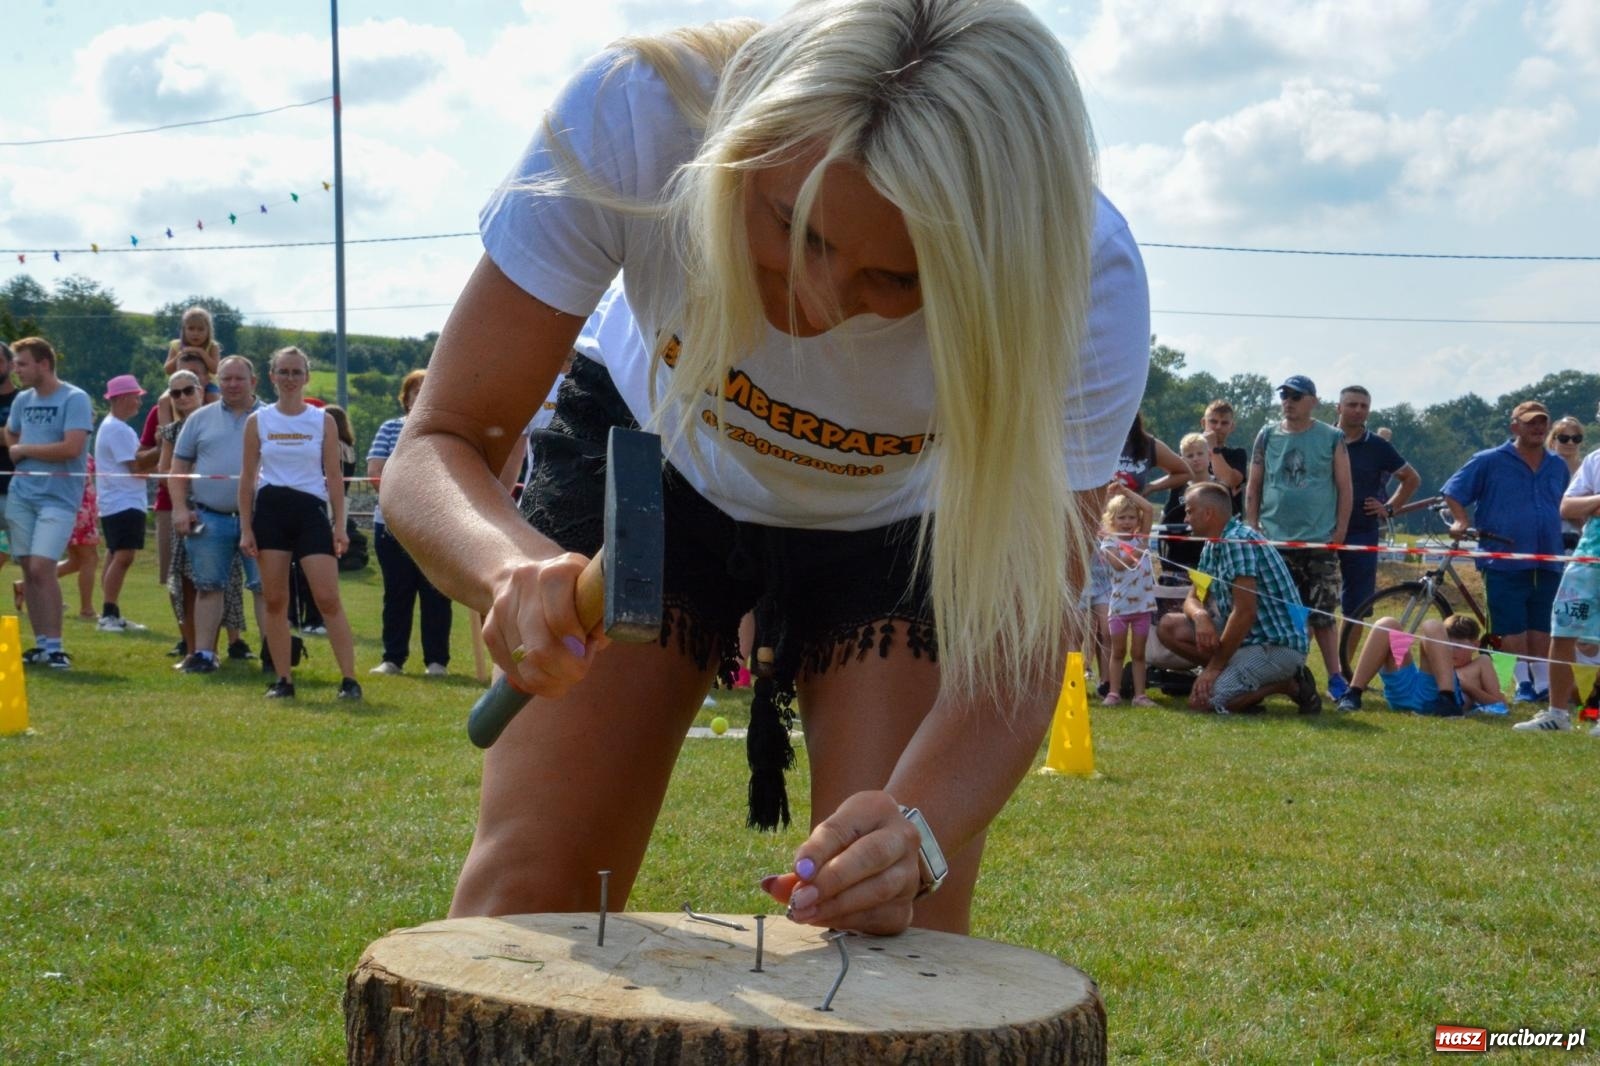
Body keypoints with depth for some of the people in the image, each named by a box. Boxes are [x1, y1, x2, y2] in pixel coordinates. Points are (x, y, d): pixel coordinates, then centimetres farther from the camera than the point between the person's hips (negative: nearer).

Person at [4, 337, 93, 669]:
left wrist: (25, 449, -8)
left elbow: (72, 448, -19)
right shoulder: (22, 400, 11)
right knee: (27, 568, 5)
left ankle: (54, 647, -9)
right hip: (21, 494, 7)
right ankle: (41, 644, 12)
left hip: (57, 498, -6)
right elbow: (10, 436, 27)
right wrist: (16, 451, 3)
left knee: (41, 567, -15)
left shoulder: (74, 399, -10)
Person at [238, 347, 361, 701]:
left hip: (311, 510, -1)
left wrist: (340, 525, -2)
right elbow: (247, 476, 7)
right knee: (275, 601, 2)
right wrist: (245, 528, 0)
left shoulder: (323, 421, 5)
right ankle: (284, 680, 9)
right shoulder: (258, 421, 6)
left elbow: (334, 476, 5)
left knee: (328, 598, -8)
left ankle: (349, 679, -6)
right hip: (270, 510, 1)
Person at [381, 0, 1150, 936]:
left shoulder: (1084, 281, -35)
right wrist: (513, 567, -51)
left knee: (896, 930, -15)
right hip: (653, 463, 1)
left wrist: (915, 835, -51)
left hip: (901, 531, 0)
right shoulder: (635, 115, -36)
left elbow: (1021, 645, -31)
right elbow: (439, 446, -29)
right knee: (523, 893, -7)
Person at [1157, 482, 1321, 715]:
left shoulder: (1239, 541, -19)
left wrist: (1214, 666, -19)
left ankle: (1290, 685, -5)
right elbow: (1193, 598, 13)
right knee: (1169, 626, 2)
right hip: (1245, 635, 9)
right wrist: (1200, 615, -13)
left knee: (1202, 699, -22)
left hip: (1279, 645, -9)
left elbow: (1245, 612, -23)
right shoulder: (1212, 547, 11)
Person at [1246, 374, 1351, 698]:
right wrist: (1251, 529, 2)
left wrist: (1339, 533, -4)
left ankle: (1335, 677, 5)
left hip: (1319, 542, -2)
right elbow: (1253, 486, 10)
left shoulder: (1332, 438, 3)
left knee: (1322, 616, -2)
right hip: (1274, 541, 2)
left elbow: (1344, 488, 3)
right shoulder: (1267, 435, 8)